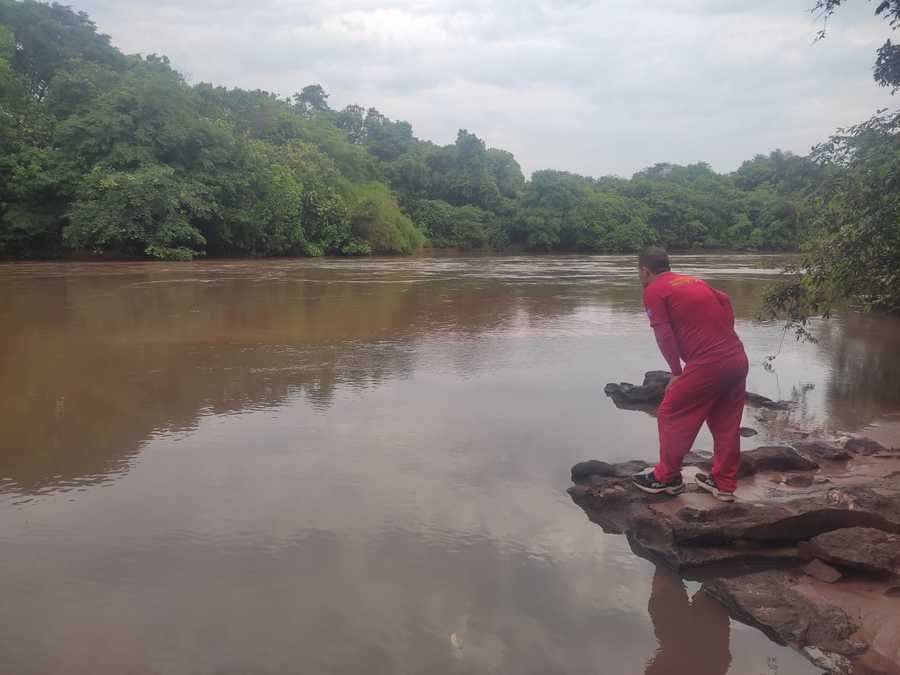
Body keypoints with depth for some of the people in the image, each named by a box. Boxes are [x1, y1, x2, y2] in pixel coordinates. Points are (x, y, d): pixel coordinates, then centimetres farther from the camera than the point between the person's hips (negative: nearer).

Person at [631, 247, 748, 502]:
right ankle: (724, 484, 25)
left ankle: (667, 478, 19)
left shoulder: (653, 291, -1)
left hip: (707, 364, -7)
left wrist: (676, 372, -2)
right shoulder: (694, 281, 20)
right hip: (738, 358, 7)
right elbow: (725, 301, 21)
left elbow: (664, 335, -9)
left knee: (671, 416, 8)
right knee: (726, 423, 16)